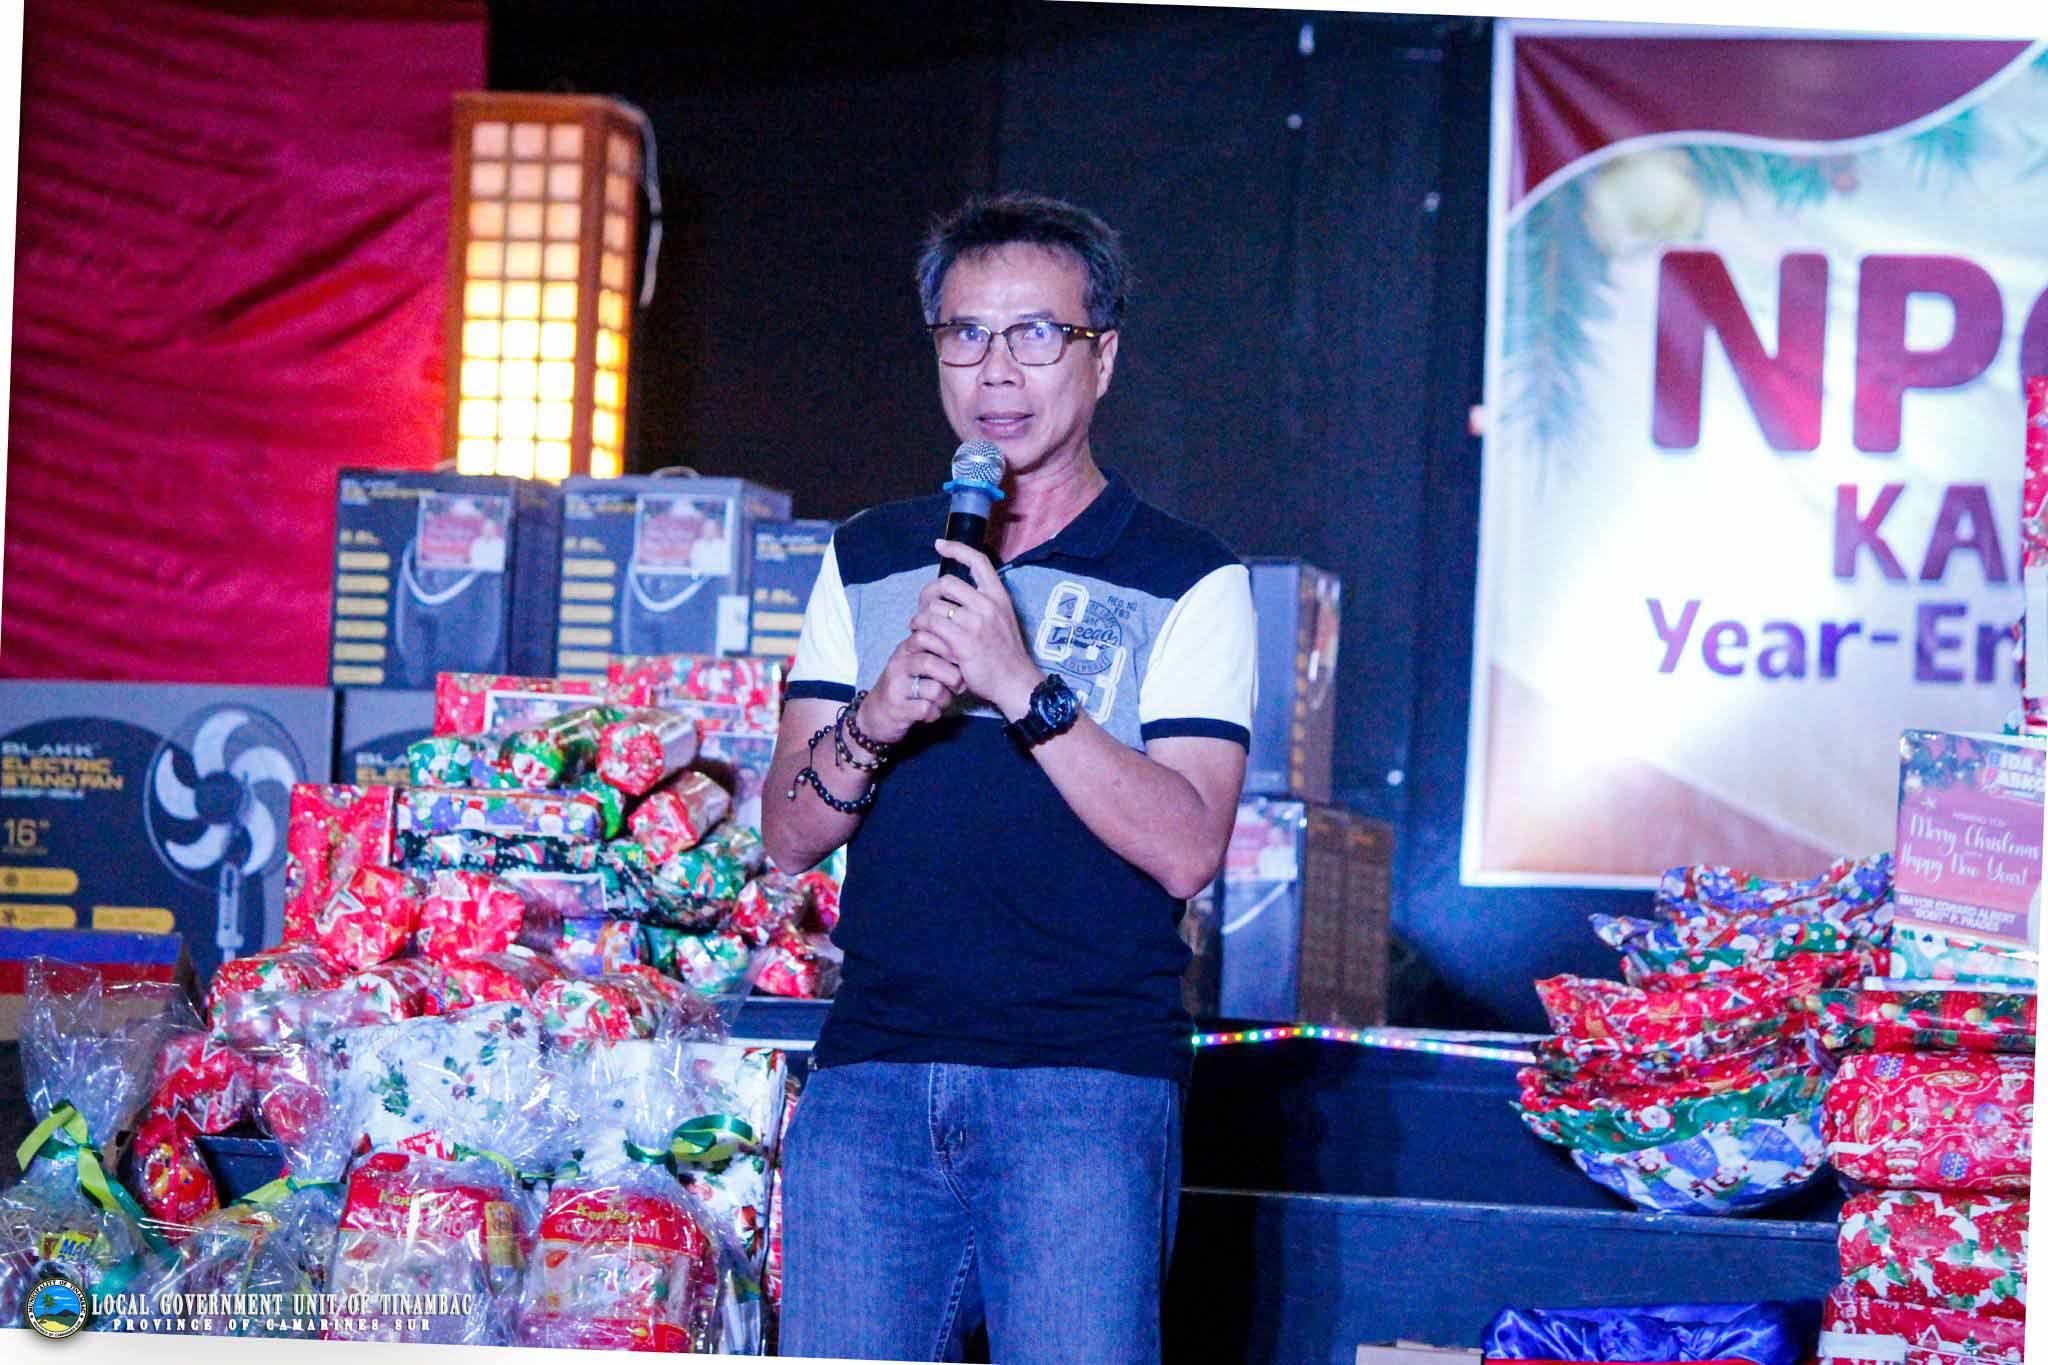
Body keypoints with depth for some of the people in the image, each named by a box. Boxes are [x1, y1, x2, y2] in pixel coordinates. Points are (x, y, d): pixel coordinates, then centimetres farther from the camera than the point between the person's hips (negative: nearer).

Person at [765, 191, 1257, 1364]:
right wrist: (872, 724, -10)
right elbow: (792, 834, 10)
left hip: (1090, 1081, -3)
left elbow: (1186, 849, -8)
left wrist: (1024, 687, -17)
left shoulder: (1189, 582, 3)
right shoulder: (866, 565, 16)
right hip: (874, 1071, 4)